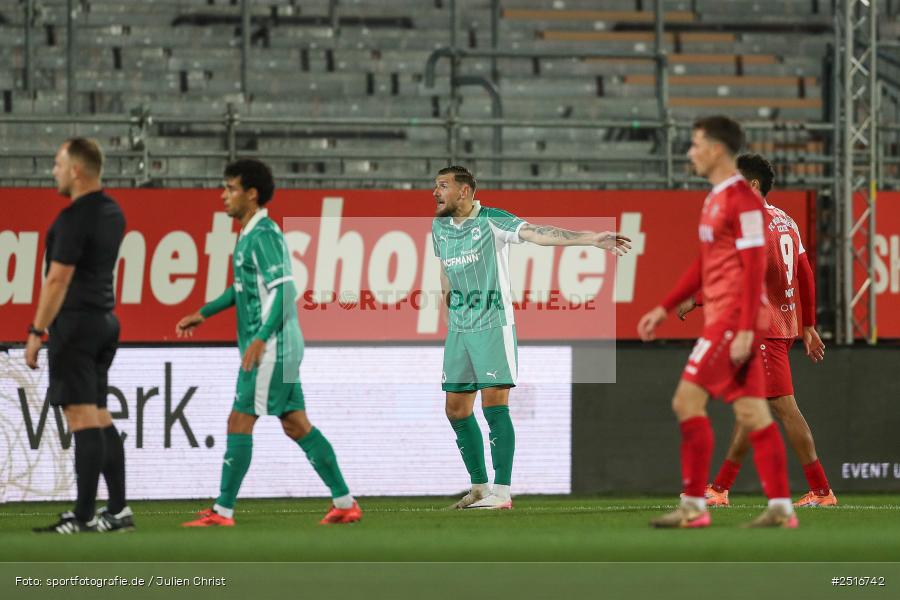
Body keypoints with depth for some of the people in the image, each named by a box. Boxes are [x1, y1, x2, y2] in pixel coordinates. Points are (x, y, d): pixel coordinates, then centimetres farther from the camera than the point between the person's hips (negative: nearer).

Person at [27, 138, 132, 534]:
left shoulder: (74, 217, -16)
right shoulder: (111, 212, 12)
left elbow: (58, 279, -18)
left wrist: (37, 331, -16)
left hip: (75, 323, -9)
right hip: (105, 320, 9)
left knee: (82, 419, -9)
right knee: (100, 418, 12)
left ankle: (83, 517, -10)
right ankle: (118, 511, 11)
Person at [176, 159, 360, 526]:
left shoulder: (263, 236, -15)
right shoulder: (250, 235, 15)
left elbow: (284, 289, -22)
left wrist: (260, 339, -27)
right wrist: (203, 314, 26)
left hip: (271, 349, -10)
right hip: (279, 349, 10)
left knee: (240, 422, -6)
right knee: (296, 425, 11)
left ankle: (223, 511, -3)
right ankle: (345, 503, 13)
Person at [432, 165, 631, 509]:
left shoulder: (491, 221, -11)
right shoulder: (439, 227, 9)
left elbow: (536, 233, -24)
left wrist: (591, 239, -36)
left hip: (493, 326, -7)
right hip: (458, 328, 7)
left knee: (494, 404, -12)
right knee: (456, 408, 6)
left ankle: (501, 491, -10)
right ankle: (479, 487, 17)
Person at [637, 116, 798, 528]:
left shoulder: (742, 200, -13)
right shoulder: (716, 200, 17)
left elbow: (754, 266, -18)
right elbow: (704, 265, 25)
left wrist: (745, 329, -22)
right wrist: (664, 309, 23)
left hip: (733, 321, -9)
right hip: (722, 320, 9)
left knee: (687, 400, -10)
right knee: (751, 413, 6)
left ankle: (693, 506, -8)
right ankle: (781, 507, 6)